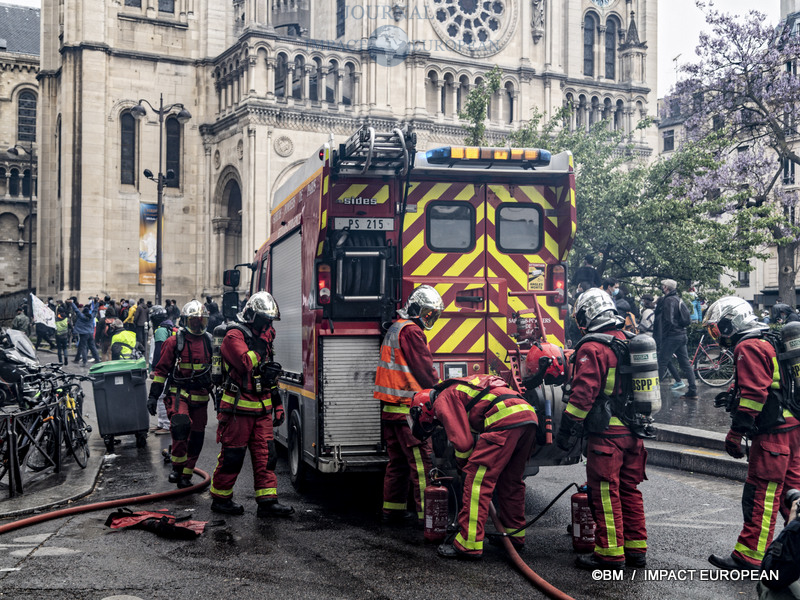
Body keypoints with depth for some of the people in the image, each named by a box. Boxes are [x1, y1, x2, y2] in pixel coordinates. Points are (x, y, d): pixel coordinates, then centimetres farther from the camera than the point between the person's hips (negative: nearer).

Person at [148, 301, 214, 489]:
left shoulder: (208, 342, 12)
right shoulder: (174, 342, -2)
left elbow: (214, 370, 23)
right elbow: (161, 369, -2)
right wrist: (153, 396, -6)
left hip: (200, 397, 5)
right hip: (179, 394, -5)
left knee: (196, 438, 5)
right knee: (180, 425, -28)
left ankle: (186, 475, 17)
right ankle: (177, 466, -13)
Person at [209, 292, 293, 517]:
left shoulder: (263, 338, 16)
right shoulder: (235, 335, -9)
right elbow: (246, 363, -25)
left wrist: (278, 404, 18)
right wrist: (261, 343, -16)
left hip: (262, 408, 7)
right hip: (239, 408, -7)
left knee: (265, 454, 2)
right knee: (232, 455, 1)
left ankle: (267, 500, 4)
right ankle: (220, 498, 15)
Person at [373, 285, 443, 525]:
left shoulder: (395, 328, 19)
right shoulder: (411, 331, -13)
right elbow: (425, 369, -14)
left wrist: (431, 389, 17)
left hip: (391, 407, 10)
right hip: (407, 408, -10)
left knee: (398, 460, 15)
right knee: (420, 461, -9)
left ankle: (392, 509, 20)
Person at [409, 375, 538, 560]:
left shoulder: (443, 400, 7)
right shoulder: (461, 390, 36)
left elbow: (462, 441, -1)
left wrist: (464, 466, 17)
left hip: (506, 420, -9)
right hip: (529, 415, 10)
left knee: (477, 480, -6)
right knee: (511, 481, 22)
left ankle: (470, 544, -8)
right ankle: (514, 535, 31)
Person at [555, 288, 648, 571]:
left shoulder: (593, 348, -14)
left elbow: (583, 393, -19)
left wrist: (568, 429, -13)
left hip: (607, 434, -8)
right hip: (633, 431, 8)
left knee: (605, 493, -1)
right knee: (629, 490, 16)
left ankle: (610, 553, 3)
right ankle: (636, 549, 22)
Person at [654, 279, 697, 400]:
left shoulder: (668, 300, -13)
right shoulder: (679, 300, 16)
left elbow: (668, 320, -21)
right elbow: (687, 319, 20)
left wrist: (662, 337, -15)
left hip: (672, 336, -9)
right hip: (682, 335, 9)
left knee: (662, 363, -5)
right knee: (685, 363, 9)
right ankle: (692, 392, 9)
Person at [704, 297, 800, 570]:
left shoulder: (748, 347, -14)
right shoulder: (767, 341, 18)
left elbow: (753, 393, -21)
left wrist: (736, 432, -19)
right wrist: (731, 394, 17)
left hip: (772, 432, -10)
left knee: (760, 495, -7)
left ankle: (749, 556, -3)